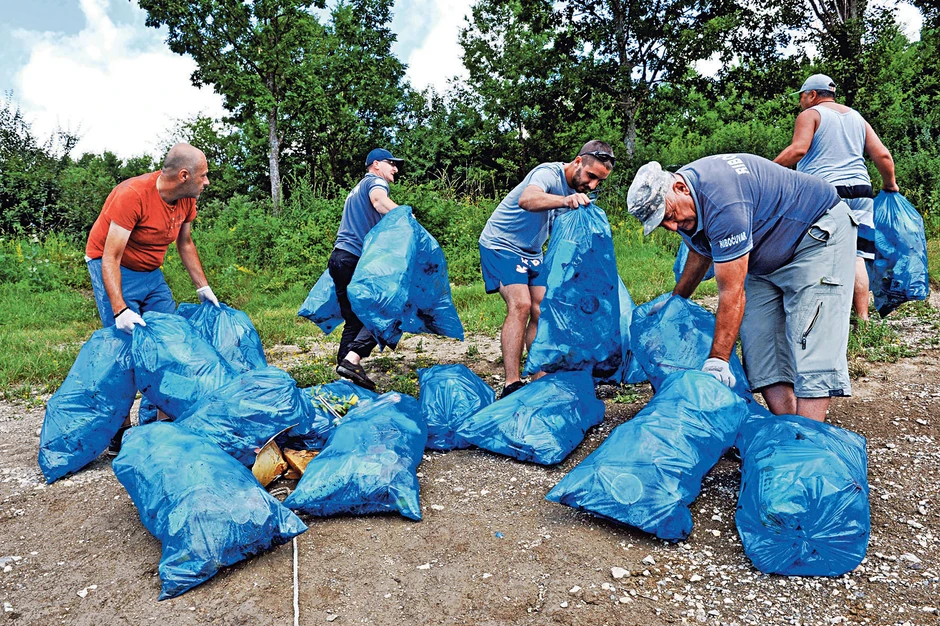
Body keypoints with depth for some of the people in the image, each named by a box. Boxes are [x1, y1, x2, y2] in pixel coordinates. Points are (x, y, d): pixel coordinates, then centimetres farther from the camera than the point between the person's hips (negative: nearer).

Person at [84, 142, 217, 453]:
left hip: (150, 272, 7)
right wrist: (120, 310, -38)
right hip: (113, 269, -7)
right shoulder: (132, 195, -27)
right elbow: (111, 258, -29)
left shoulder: (186, 199, -5)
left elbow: (185, 244, 12)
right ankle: (120, 435, -5)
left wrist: (203, 287, 9)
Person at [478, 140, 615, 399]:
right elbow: (526, 200, -46)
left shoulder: (582, 191, 3)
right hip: (501, 244, -8)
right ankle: (512, 386, -23)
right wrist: (565, 200, -64)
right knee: (520, 305, -23)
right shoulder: (549, 174, -23)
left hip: (531, 253, 8)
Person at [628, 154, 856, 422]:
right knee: (759, 340, -2)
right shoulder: (678, 204, -7)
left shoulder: (722, 204, -36)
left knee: (810, 341, -17)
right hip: (768, 260, 9)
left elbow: (732, 293, -32)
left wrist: (717, 360, -28)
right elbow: (700, 253, 15)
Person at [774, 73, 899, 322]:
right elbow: (883, 155, 15)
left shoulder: (810, 114, 5)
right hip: (860, 192, 6)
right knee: (855, 256, 3)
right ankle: (862, 318, -1)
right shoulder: (857, 117, 22)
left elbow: (798, 149, -13)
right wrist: (890, 184, 28)